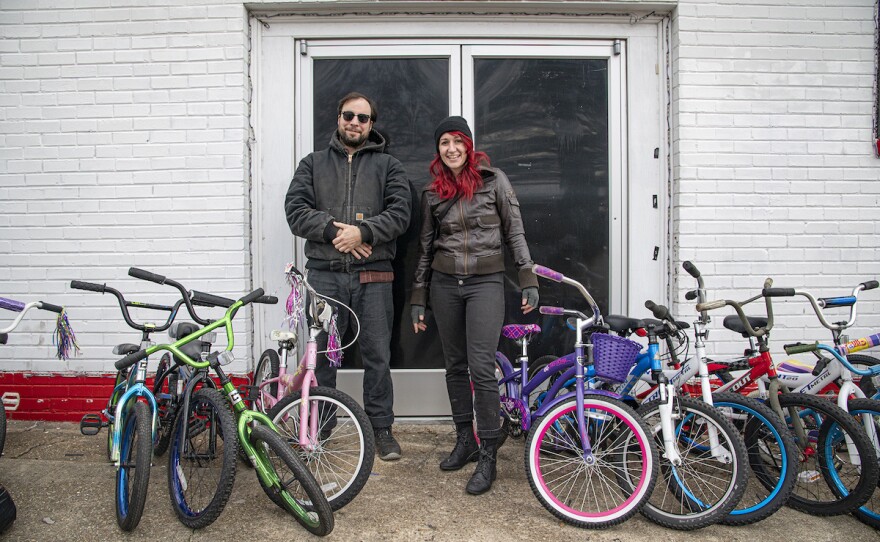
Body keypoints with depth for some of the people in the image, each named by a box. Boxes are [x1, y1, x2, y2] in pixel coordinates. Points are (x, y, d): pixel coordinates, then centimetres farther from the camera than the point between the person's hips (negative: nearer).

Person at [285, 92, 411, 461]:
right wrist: (332, 230, -13)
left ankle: (381, 428, 20)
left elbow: (400, 212, -2)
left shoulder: (388, 166, 12)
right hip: (325, 274, 1)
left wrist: (362, 231, -16)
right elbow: (296, 209, 2)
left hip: (373, 277, 0)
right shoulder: (314, 164, 14)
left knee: (377, 355, 5)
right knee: (321, 355, 7)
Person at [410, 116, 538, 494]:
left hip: (486, 282, -3)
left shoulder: (493, 180, 1)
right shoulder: (433, 193, 9)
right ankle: (465, 440, 24)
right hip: (445, 284, 4)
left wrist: (528, 280, -6)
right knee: (455, 366, 9)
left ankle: (487, 456, 1)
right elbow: (426, 247, 13)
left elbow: (515, 232, 2)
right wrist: (418, 299, 11)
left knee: (481, 368, -10)